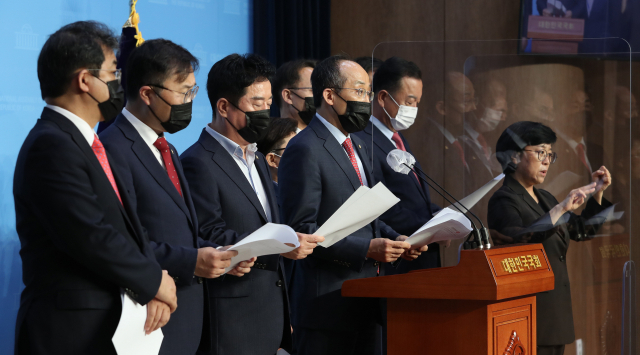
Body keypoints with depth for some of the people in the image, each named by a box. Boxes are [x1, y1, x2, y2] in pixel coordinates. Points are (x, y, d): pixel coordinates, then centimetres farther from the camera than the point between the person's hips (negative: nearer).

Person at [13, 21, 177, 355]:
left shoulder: (87, 144, 16)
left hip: (109, 324, 9)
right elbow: (91, 237, -23)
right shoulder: (50, 146, -16)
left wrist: (152, 288, -6)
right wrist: (154, 281, -10)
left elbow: (128, 225, 12)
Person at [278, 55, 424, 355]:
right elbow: (301, 229, -19)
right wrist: (367, 249, -22)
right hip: (327, 305, -9)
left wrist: (395, 239, 5)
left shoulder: (358, 147, 18)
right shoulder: (305, 150, -13)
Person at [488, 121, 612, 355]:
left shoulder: (544, 199, 17)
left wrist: (597, 194, 14)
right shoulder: (504, 201, -9)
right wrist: (560, 210, -27)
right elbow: (519, 239, -27)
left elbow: (582, 231, 25)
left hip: (556, 309, 8)